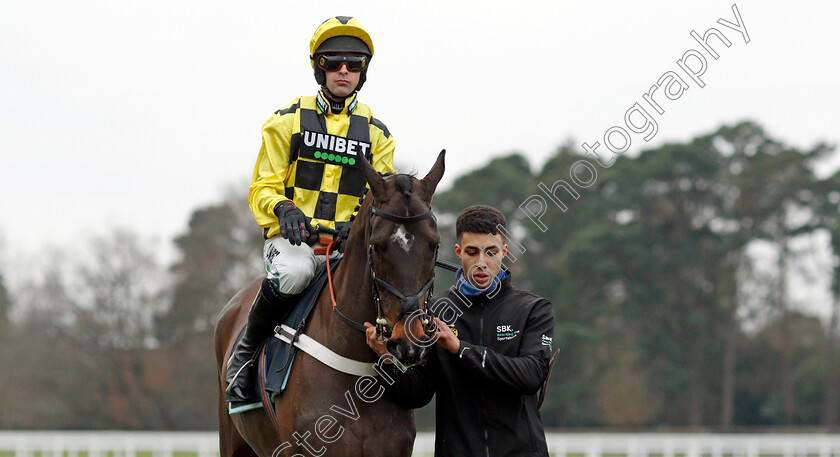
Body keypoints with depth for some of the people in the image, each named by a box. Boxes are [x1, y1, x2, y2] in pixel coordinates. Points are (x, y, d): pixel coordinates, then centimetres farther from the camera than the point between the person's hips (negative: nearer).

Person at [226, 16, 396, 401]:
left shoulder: (377, 134, 15)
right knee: (293, 272, -39)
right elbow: (263, 188, 5)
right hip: (292, 238, -2)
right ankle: (247, 347, -12)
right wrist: (283, 209, -19)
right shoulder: (288, 121, 8)